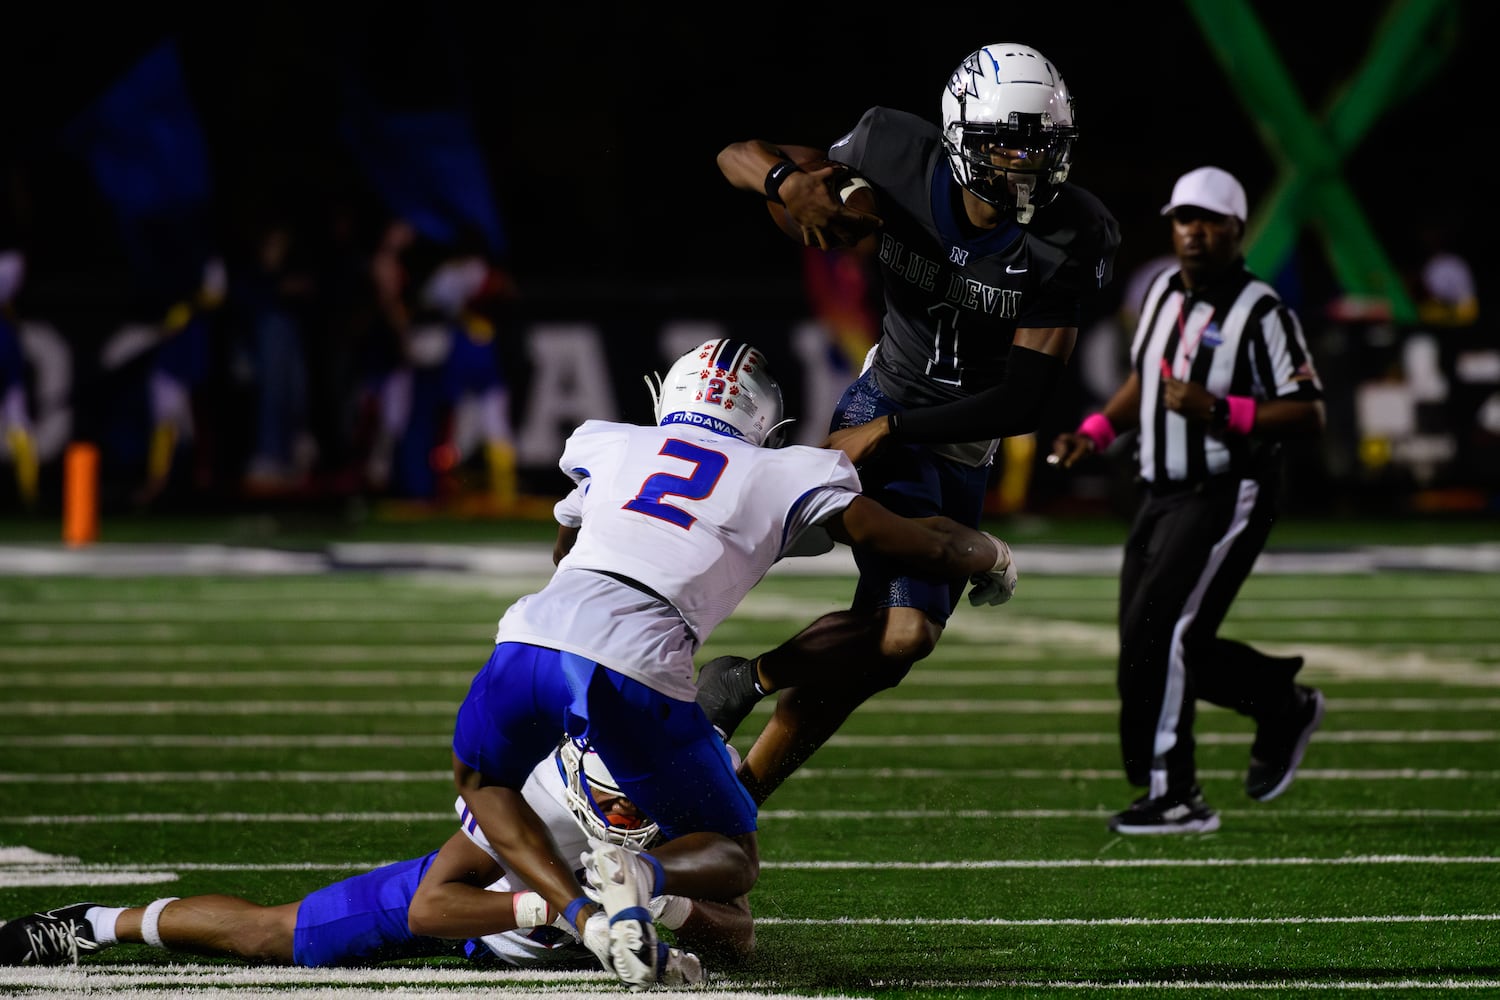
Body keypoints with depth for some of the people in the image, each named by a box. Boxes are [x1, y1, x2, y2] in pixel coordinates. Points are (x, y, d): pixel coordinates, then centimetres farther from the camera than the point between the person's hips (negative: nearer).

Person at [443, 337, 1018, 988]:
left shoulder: (607, 444, 29)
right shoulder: (787, 477, 20)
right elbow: (929, 548, 24)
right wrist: (992, 558, 46)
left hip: (537, 634, 2)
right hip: (639, 667, -2)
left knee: (482, 780, 34)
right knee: (733, 860, 18)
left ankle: (581, 911, 5)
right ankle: (642, 876, -19)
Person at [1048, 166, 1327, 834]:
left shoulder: (1260, 313, -13)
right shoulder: (1164, 292, 10)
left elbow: (1309, 415, -16)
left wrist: (1220, 412, -26)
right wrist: (1096, 432, 12)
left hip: (1228, 496, -8)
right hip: (1164, 495, 8)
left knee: (1156, 633, -16)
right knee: (1160, 648, 8)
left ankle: (1172, 798, -9)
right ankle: (1284, 703, 28)